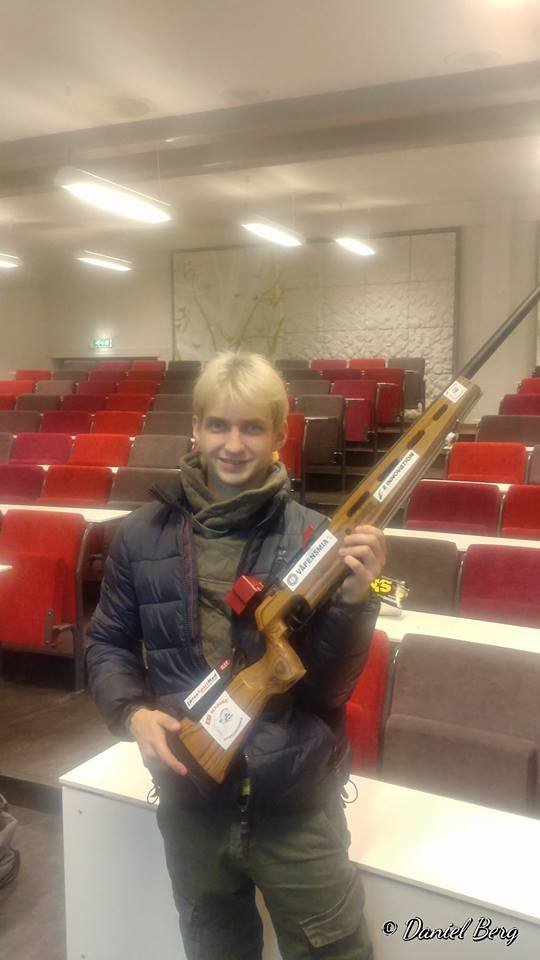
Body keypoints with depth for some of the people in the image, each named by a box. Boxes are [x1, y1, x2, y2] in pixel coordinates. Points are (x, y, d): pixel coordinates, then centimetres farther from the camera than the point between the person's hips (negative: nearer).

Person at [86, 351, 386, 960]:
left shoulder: (312, 537, -11)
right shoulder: (143, 535, -5)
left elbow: (330, 688, -10)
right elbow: (108, 644, 6)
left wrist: (354, 600, -27)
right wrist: (133, 712, -12)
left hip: (296, 801, -2)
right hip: (191, 800, 3)